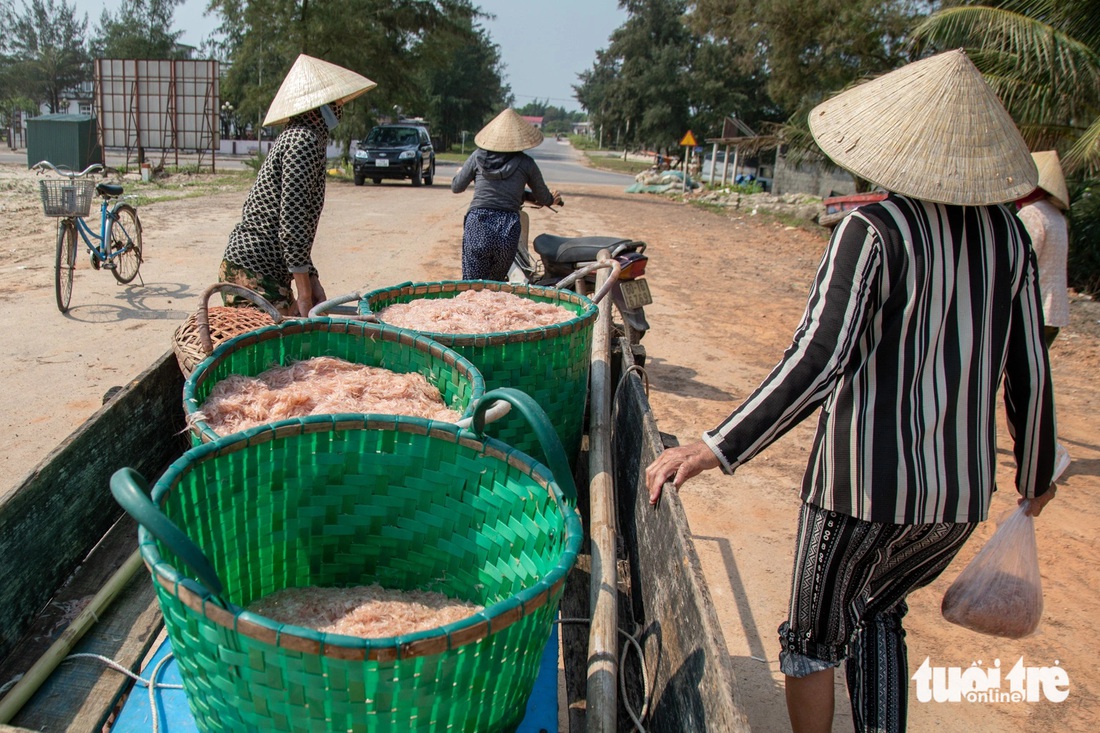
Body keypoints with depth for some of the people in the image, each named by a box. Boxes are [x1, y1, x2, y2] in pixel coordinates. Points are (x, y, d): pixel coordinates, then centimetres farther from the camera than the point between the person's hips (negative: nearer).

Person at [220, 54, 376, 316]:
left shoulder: (297, 137, 19)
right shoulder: (304, 141, -14)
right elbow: (292, 222, -21)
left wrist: (312, 280, 16)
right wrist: (303, 293, -18)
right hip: (253, 276, -10)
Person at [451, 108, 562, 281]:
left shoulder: (478, 156, 7)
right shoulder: (525, 163, 6)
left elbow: (456, 187, 15)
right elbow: (544, 199, 15)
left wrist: (459, 172, 37)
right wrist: (552, 199, 39)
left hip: (477, 227, 0)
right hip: (509, 230, 1)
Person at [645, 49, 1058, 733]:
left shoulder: (874, 230, -15)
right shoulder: (1008, 234, 2)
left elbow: (817, 361, -26)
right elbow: (1030, 374, 6)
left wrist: (715, 448, -26)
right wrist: (1037, 474, 20)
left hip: (868, 479, -6)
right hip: (963, 491, 6)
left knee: (815, 639, 16)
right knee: (879, 612, 29)